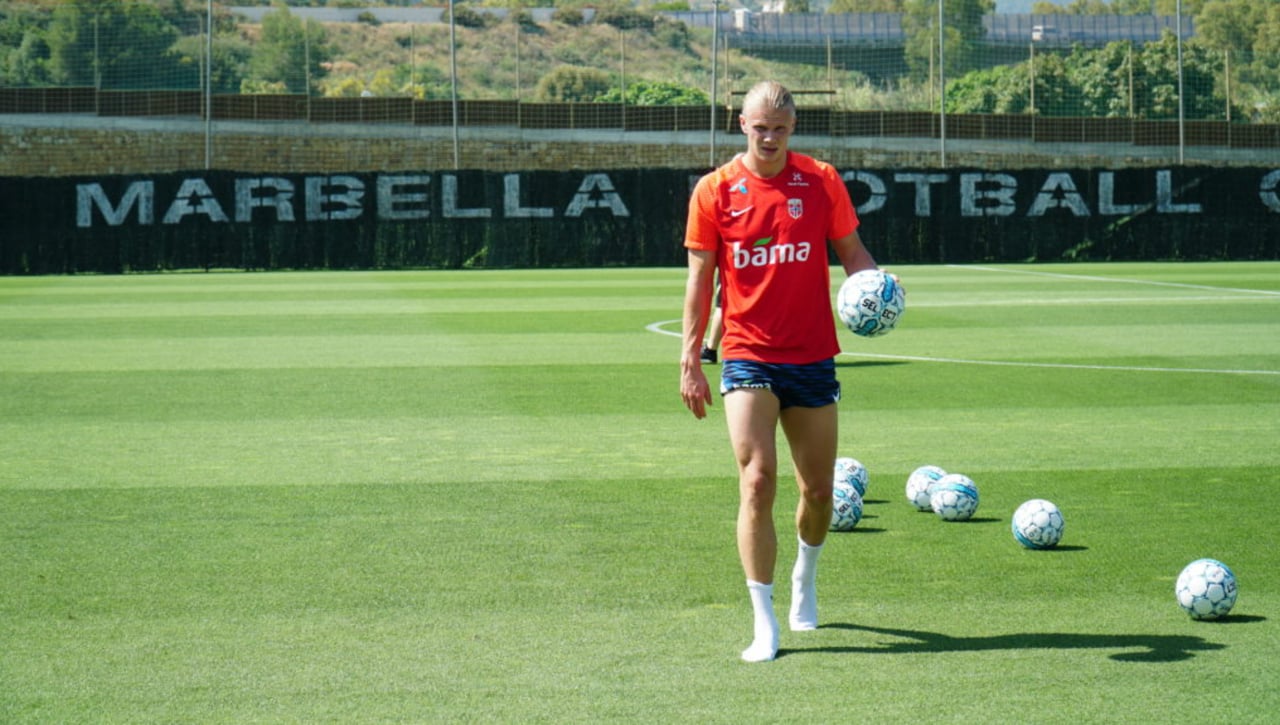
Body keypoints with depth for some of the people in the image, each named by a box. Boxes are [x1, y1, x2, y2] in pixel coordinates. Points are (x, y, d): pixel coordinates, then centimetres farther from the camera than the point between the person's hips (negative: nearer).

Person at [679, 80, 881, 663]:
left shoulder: (821, 181, 2)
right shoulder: (715, 190, -1)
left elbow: (852, 252, 8)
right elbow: (700, 278, 2)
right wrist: (690, 360, -1)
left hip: (812, 357, 2)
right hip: (748, 357, -2)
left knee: (818, 488, 10)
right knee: (757, 481, -14)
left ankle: (805, 577, 41)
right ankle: (764, 623, -8)